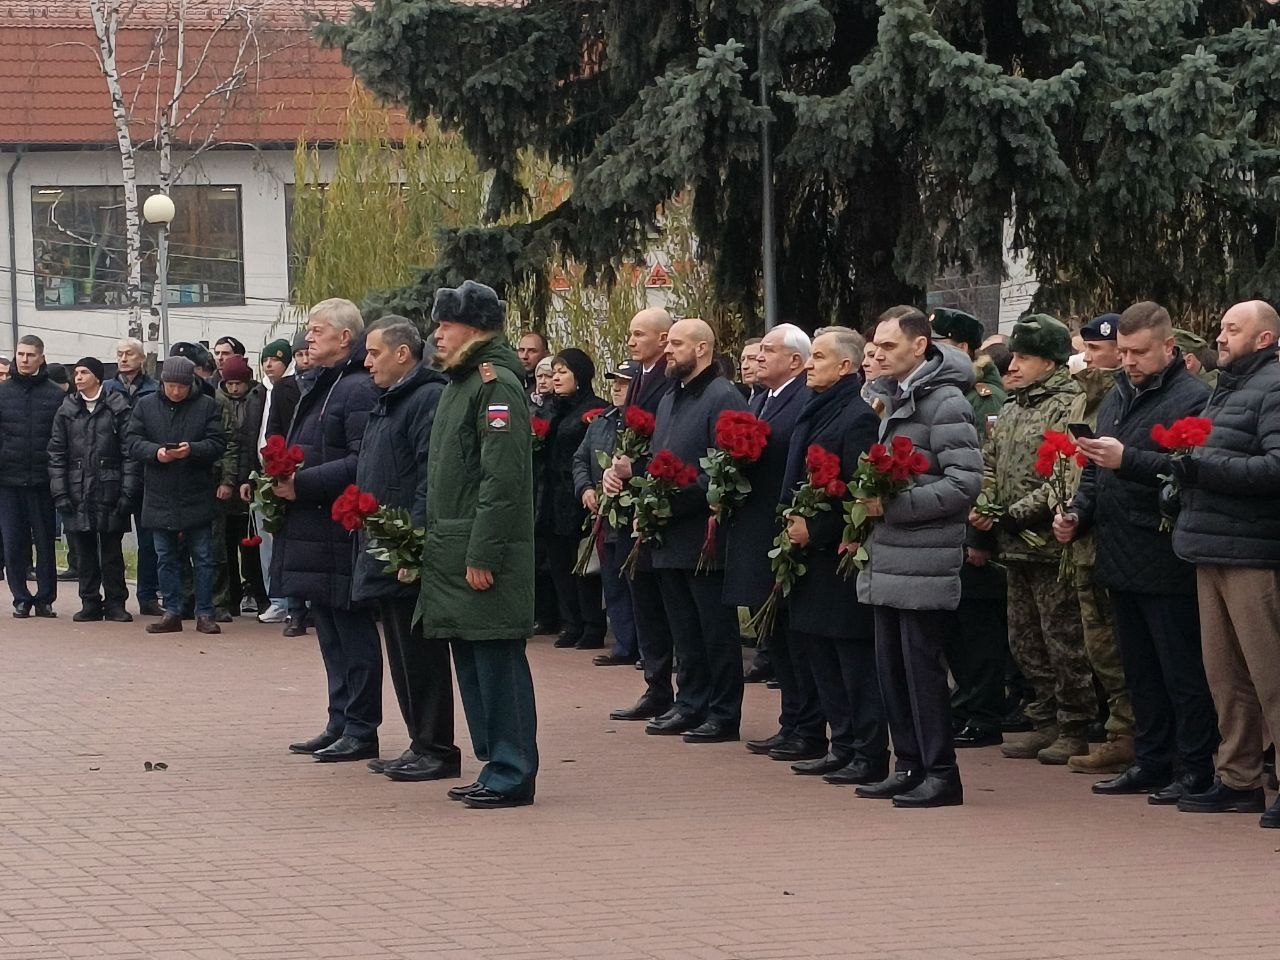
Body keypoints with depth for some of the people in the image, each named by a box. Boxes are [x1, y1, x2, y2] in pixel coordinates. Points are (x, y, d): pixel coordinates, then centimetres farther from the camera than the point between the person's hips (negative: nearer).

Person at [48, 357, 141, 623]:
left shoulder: (118, 407, -1)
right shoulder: (67, 410, 8)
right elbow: (56, 454, 7)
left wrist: (128, 492, -10)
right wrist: (60, 492, -2)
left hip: (109, 490, -3)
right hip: (77, 492, 3)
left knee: (112, 551, 2)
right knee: (85, 551, 6)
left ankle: (115, 603, 9)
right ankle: (90, 603, 13)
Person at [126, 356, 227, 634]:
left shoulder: (207, 405, -1)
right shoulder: (146, 406, 4)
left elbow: (218, 444, -5)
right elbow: (133, 443, 0)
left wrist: (192, 450, -23)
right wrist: (156, 452, -20)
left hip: (197, 496, -2)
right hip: (160, 497, 2)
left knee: (203, 558, 2)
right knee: (166, 558, 8)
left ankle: (204, 614, 8)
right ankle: (172, 613, 15)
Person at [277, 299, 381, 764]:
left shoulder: (359, 389, -14)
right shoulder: (318, 386, 18)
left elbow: (362, 463, -22)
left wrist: (302, 484, -20)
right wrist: (283, 477, 8)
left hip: (340, 533, -10)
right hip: (314, 531, 10)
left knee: (353, 633, -4)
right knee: (330, 634, 14)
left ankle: (360, 730, 1)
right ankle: (340, 724, 20)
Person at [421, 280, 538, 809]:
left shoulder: (497, 384, -13)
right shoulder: (459, 383, 18)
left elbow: (503, 478, -19)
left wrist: (483, 555, -21)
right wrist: (431, 543, 18)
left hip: (487, 556, -10)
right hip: (452, 550, 10)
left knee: (497, 661, -6)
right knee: (471, 662, 12)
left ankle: (512, 775, -2)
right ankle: (497, 767, 19)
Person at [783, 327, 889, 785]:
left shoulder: (858, 417, -14)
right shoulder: (813, 413, 15)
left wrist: (814, 529, -16)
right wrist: (793, 520, 8)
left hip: (842, 558, -10)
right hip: (813, 556, 10)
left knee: (856, 660, -6)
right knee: (820, 653, 12)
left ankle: (870, 756, -2)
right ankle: (844, 746, 20)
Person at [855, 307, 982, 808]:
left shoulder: (945, 401, -12)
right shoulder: (897, 399, 17)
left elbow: (965, 481, -19)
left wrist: (893, 506, -19)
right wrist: (871, 505, 9)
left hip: (925, 562, -9)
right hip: (889, 560, 9)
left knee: (922, 665, -6)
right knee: (891, 666, 11)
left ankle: (941, 773, 0)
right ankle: (909, 767, 18)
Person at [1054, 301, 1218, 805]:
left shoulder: (1192, 398, -11)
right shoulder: (1117, 398, 17)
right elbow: (1097, 470, 26)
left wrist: (1128, 459, -26)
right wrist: (1078, 513, 10)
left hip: (1168, 564, -9)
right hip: (1121, 560, 9)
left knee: (1181, 671, -3)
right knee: (1140, 669, 15)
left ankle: (1195, 768, 3)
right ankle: (1152, 760, 23)